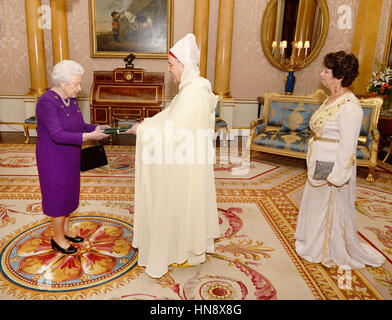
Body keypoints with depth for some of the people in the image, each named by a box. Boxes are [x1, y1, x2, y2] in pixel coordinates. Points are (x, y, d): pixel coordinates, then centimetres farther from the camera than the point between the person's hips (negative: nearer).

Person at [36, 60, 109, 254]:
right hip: (53, 159, -8)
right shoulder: (48, 102, -23)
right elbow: (58, 135, -30)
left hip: (69, 157, 8)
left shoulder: (71, 100, 3)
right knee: (59, 196, 3)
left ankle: (65, 230, 36)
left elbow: (79, 126, 9)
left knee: (68, 193, 18)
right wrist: (89, 136, -34)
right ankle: (58, 239, 21)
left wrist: (96, 128, -9)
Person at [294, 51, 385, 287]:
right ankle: (318, 246, 44)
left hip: (335, 170, -9)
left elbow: (347, 148, -22)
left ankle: (342, 257, 32)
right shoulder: (331, 100, 8)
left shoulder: (349, 107, -21)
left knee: (334, 211, 8)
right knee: (317, 207, 22)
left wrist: (336, 177, -21)